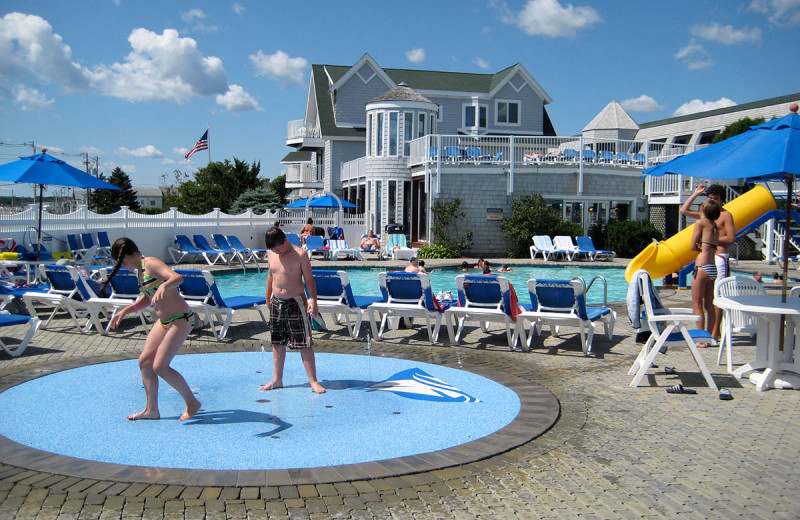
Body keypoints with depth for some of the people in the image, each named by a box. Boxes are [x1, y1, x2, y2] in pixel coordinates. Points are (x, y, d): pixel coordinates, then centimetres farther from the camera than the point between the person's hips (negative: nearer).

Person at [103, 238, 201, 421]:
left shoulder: (151, 263, -15)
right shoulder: (141, 269, 13)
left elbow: (178, 277, -32)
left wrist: (163, 286, -51)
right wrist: (124, 311, 21)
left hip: (180, 319, -10)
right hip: (164, 320, 10)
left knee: (160, 367, -10)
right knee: (145, 361, 7)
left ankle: (192, 402, 5)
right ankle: (151, 410, 17)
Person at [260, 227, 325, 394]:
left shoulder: (300, 254, -10)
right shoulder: (271, 254, 5)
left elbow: (309, 279, -8)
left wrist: (313, 300, -18)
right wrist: (268, 299, 22)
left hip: (295, 302, -5)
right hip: (276, 302, 5)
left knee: (304, 344, -5)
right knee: (277, 343, 11)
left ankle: (313, 381, 1)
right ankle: (277, 380, 21)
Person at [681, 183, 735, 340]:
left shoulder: (726, 215, -2)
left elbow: (731, 238, -9)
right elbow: (684, 210, 16)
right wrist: (695, 194, 15)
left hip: (720, 257, -7)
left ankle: (715, 333, -11)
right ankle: (714, 331, 12)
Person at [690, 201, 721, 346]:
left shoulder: (701, 223, -6)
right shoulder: (715, 226, 14)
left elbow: (693, 246, -6)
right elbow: (715, 245, 14)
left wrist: (700, 247, 11)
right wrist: (704, 247, 2)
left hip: (702, 267, -7)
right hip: (713, 267, 7)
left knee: (697, 305, -2)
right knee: (709, 305, 13)